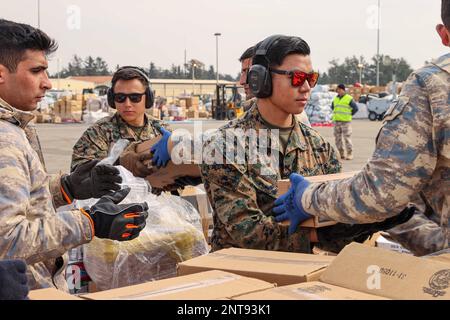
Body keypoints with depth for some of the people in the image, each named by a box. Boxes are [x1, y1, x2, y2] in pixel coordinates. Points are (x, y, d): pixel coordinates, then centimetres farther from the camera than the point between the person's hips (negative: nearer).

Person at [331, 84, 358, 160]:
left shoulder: (349, 98, -6)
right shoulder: (335, 98, 12)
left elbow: (355, 108, -4)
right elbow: (332, 106, 29)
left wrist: (349, 115, -1)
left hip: (346, 121, -6)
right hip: (336, 121, 6)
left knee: (347, 138, -7)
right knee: (338, 138, 7)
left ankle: (350, 154, -1)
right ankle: (342, 154, 15)